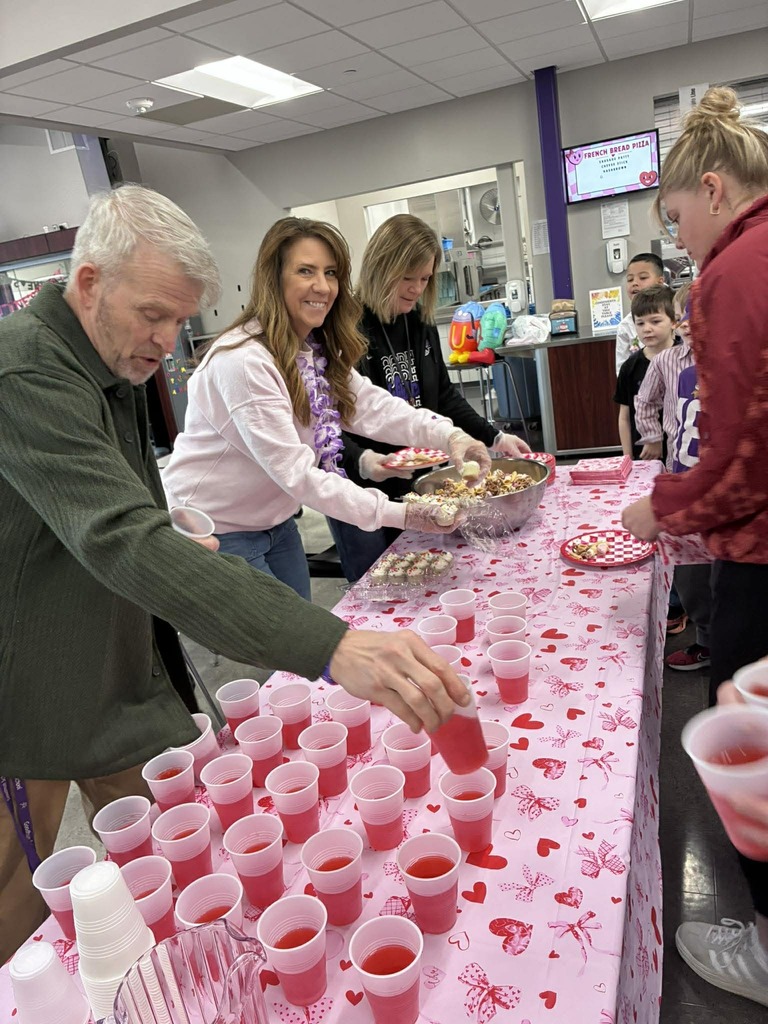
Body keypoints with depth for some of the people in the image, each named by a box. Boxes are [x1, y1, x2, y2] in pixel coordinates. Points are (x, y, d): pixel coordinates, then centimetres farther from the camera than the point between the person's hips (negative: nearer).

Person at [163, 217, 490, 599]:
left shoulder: (317, 351, 2)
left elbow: (374, 407, -9)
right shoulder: (242, 360, -26)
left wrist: (448, 436, -25)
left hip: (273, 521, 8)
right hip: (214, 533, -8)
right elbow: (296, 473, -28)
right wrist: (397, 514, -30)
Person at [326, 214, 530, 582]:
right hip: (360, 494, -6)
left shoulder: (420, 321, 5)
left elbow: (443, 395, 14)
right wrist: (360, 460, -37)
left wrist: (493, 437, 9)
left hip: (414, 484, 6)